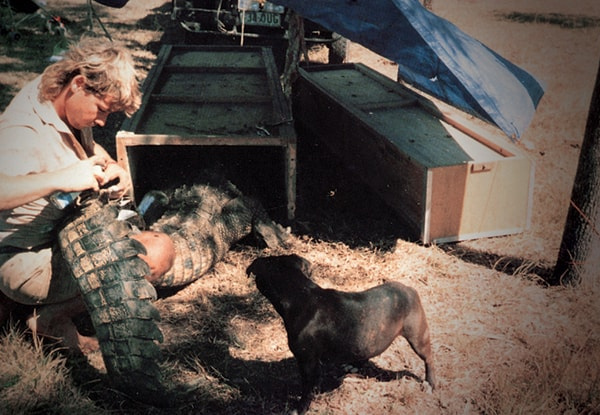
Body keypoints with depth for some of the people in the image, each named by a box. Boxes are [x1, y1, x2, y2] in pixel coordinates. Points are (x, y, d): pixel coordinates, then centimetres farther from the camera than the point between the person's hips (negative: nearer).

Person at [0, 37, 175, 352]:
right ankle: (53, 317, -2)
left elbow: (89, 146, 17)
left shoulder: (64, 103, -1)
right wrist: (61, 178, -44)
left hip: (60, 232, 9)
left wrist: (110, 167, -3)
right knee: (159, 253, -22)